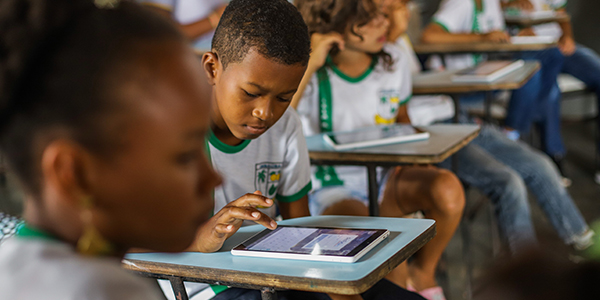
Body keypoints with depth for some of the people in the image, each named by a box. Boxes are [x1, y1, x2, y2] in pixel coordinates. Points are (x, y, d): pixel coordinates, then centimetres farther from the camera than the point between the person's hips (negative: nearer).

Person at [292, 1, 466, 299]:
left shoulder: (393, 61, 0)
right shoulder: (311, 75, -15)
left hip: (384, 178, 5)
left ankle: (423, 272, 4)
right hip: (331, 193, -5)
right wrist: (310, 65, -31)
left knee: (448, 189, -25)